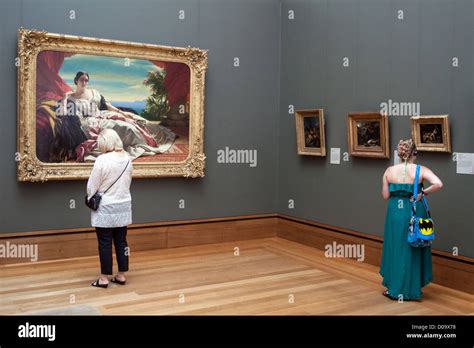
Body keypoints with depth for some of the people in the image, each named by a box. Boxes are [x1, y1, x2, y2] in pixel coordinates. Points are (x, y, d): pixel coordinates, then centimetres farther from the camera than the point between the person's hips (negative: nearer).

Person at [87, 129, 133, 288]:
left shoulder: (102, 159, -19)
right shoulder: (127, 158, 0)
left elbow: (92, 186, -12)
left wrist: (91, 200, 6)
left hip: (105, 208, -5)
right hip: (123, 206, 5)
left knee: (105, 243, 4)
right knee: (121, 241, 12)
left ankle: (104, 278, 12)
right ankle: (121, 275, 20)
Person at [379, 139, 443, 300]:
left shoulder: (389, 171, -2)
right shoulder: (421, 170, -6)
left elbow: (385, 195, 0)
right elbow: (438, 184, -20)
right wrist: (423, 193, -7)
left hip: (395, 213, 1)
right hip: (415, 213, -1)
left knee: (395, 249, 12)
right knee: (412, 251, 11)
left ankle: (394, 288, 19)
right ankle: (409, 290, 19)